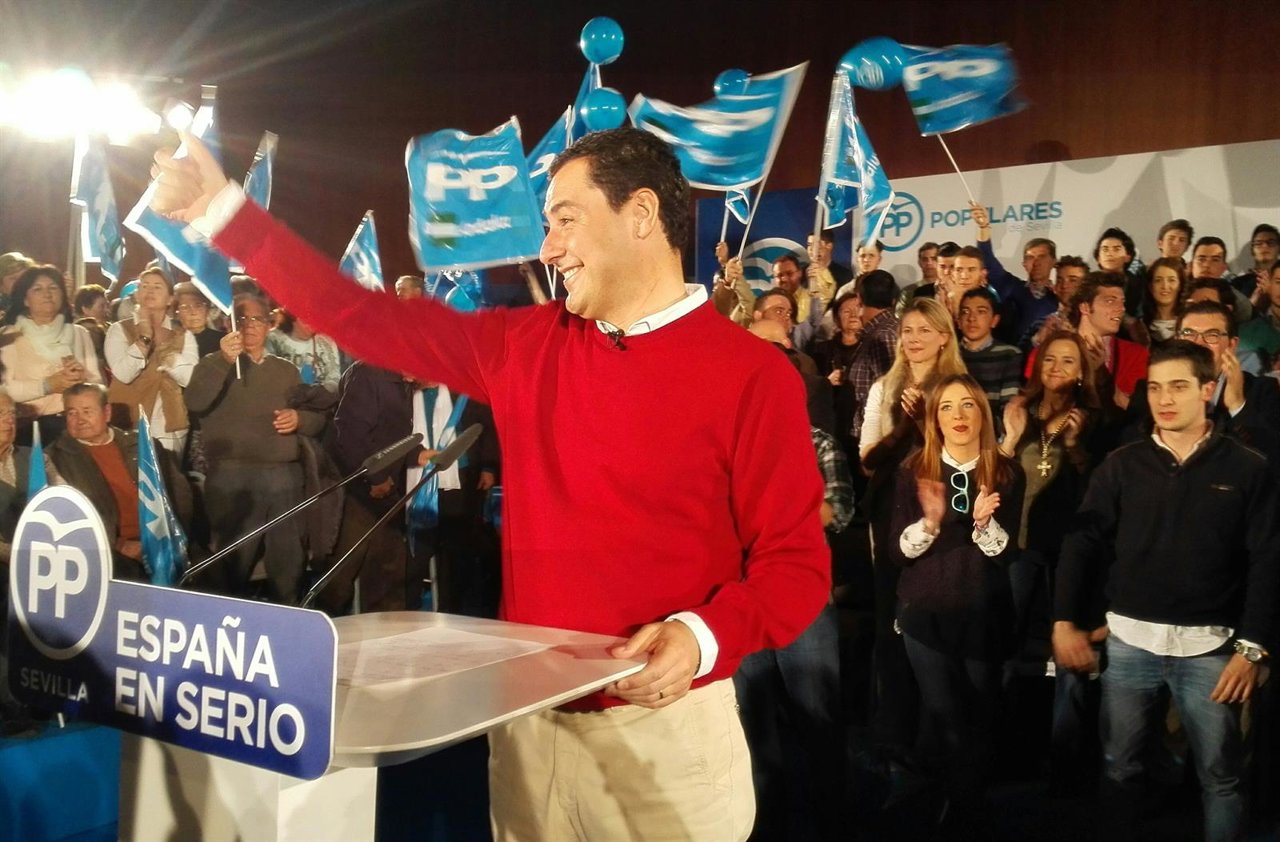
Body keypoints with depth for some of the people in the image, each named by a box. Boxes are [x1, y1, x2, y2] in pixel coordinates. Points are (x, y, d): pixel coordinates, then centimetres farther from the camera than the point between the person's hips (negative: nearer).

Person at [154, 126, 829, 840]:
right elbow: (369, 320, 7)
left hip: (664, 725, -5)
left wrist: (704, 637, -26)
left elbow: (796, 561, -9)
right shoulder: (527, 346, 5)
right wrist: (225, 210, 6)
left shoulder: (752, 374, -10)